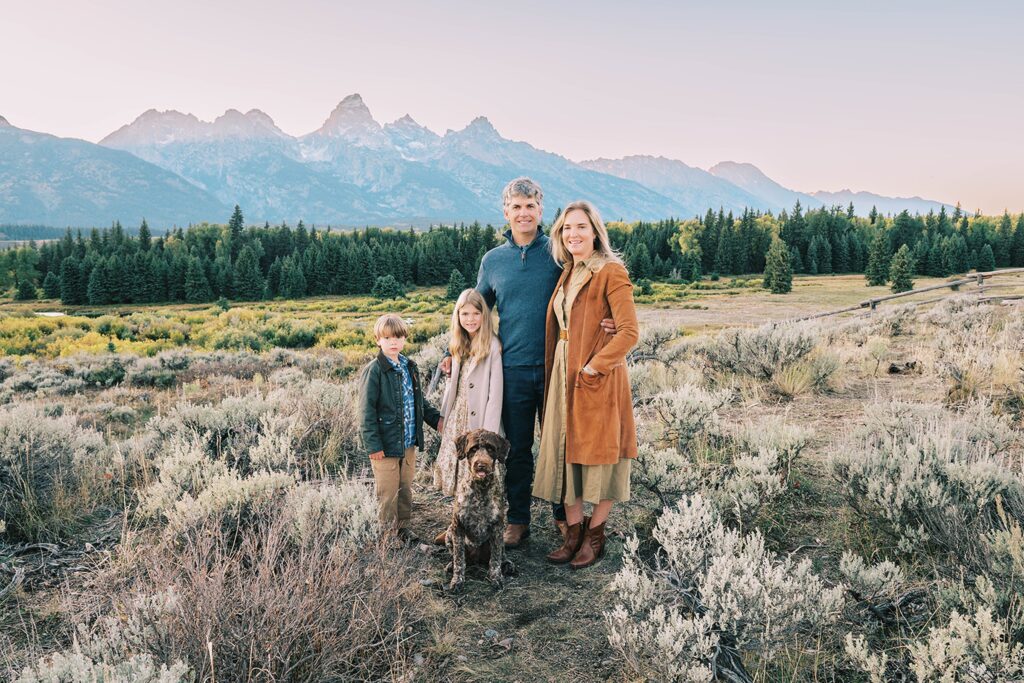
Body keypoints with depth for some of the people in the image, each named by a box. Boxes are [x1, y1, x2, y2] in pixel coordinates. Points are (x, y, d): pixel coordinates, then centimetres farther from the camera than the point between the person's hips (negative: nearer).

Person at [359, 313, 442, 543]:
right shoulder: (374, 370, -13)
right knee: (387, 491, 4)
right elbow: (367, 410, -15)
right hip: (386, 444, -7)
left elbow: (419, 401, 21)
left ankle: (403, 525, 32)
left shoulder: (409, 367, 9)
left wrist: (435, 419, 10)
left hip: (409, 442, 7)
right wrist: (373, 445, -17)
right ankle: (388, 531, 19)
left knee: (406, 487, 17)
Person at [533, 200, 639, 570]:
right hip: (563, 375, 7)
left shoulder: (611, 273, -11)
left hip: (597, 377, -7)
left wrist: (592, 367, -19)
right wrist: (555, 371, 9)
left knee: (598, 453, 5)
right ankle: (573, 532, 22)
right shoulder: (567, 273, 12)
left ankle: (595, 535, 20)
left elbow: (629, 332, -19)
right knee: (564, 452, 10)